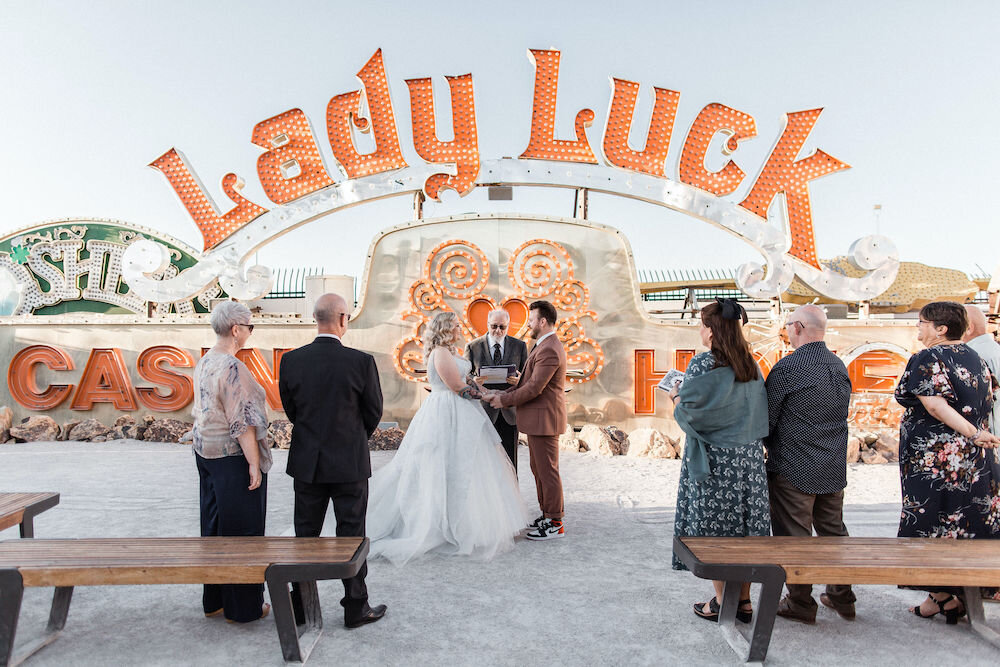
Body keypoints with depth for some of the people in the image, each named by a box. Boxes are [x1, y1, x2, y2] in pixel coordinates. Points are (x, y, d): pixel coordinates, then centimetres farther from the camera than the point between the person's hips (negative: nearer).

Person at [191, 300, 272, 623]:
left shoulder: (204, 363, 8)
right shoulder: (233, 367, -21)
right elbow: (242, 421, -22)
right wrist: (254, 463, -18)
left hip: (206, 452, 9)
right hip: (233, 457, -9)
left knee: (214, 524, 17)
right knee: (241, 527, 2)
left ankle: (214, 600, 29)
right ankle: (243, 605, 14)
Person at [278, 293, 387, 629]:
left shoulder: (290, 360, -7)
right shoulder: (361, 361, -16)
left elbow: (290, 408, 4)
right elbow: (374, 411, -5)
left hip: (306, 462, 3)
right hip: (350, 463, -3)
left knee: (305, 534, 16)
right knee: (352, 535, 9)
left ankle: (300, 605, 28)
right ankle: (356, 607, 20)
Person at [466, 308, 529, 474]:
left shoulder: (520, 346, 5)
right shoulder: (473, 347, 2)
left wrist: (520, 380, -17)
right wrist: (474, 380, -17)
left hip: (510, 411, 1)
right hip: (484, 410, -1)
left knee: (509, 459, 6)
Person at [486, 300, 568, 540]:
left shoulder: (549, 350, -20)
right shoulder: (544, 345, 15)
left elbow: (534, 388, -23)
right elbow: (529, 382, 16)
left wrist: (504, 400, -13)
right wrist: (506, 393, 5)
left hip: (544, 419, -11)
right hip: (538, 418, 11)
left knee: (547, 471, -1)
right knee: (538, 469, 17)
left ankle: (555, 523, 10)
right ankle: (547, 515, 27)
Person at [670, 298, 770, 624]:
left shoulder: (704, 364, -13)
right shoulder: (750, 365, 7)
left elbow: (688, 410, -15)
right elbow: (759, 412, 13)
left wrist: (675, 396, 5)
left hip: (714, 457, -6)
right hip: (749, 456, 6)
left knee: (714, 527, 4)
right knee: (745, 525, 12)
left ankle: (721, 601, 13)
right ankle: (745, 600, 21)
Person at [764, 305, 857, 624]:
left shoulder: (787, 367, -17)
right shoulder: (839, 366, 5)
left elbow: (766, 418, -12)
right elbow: (841, 415, 15)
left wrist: (774, 449, 7)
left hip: (794, 469, -7)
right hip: (834, 468, 7)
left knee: (795, 535, 4)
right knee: (833, 531, 19)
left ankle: (800, 603, 14)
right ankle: (842, 597, 30)